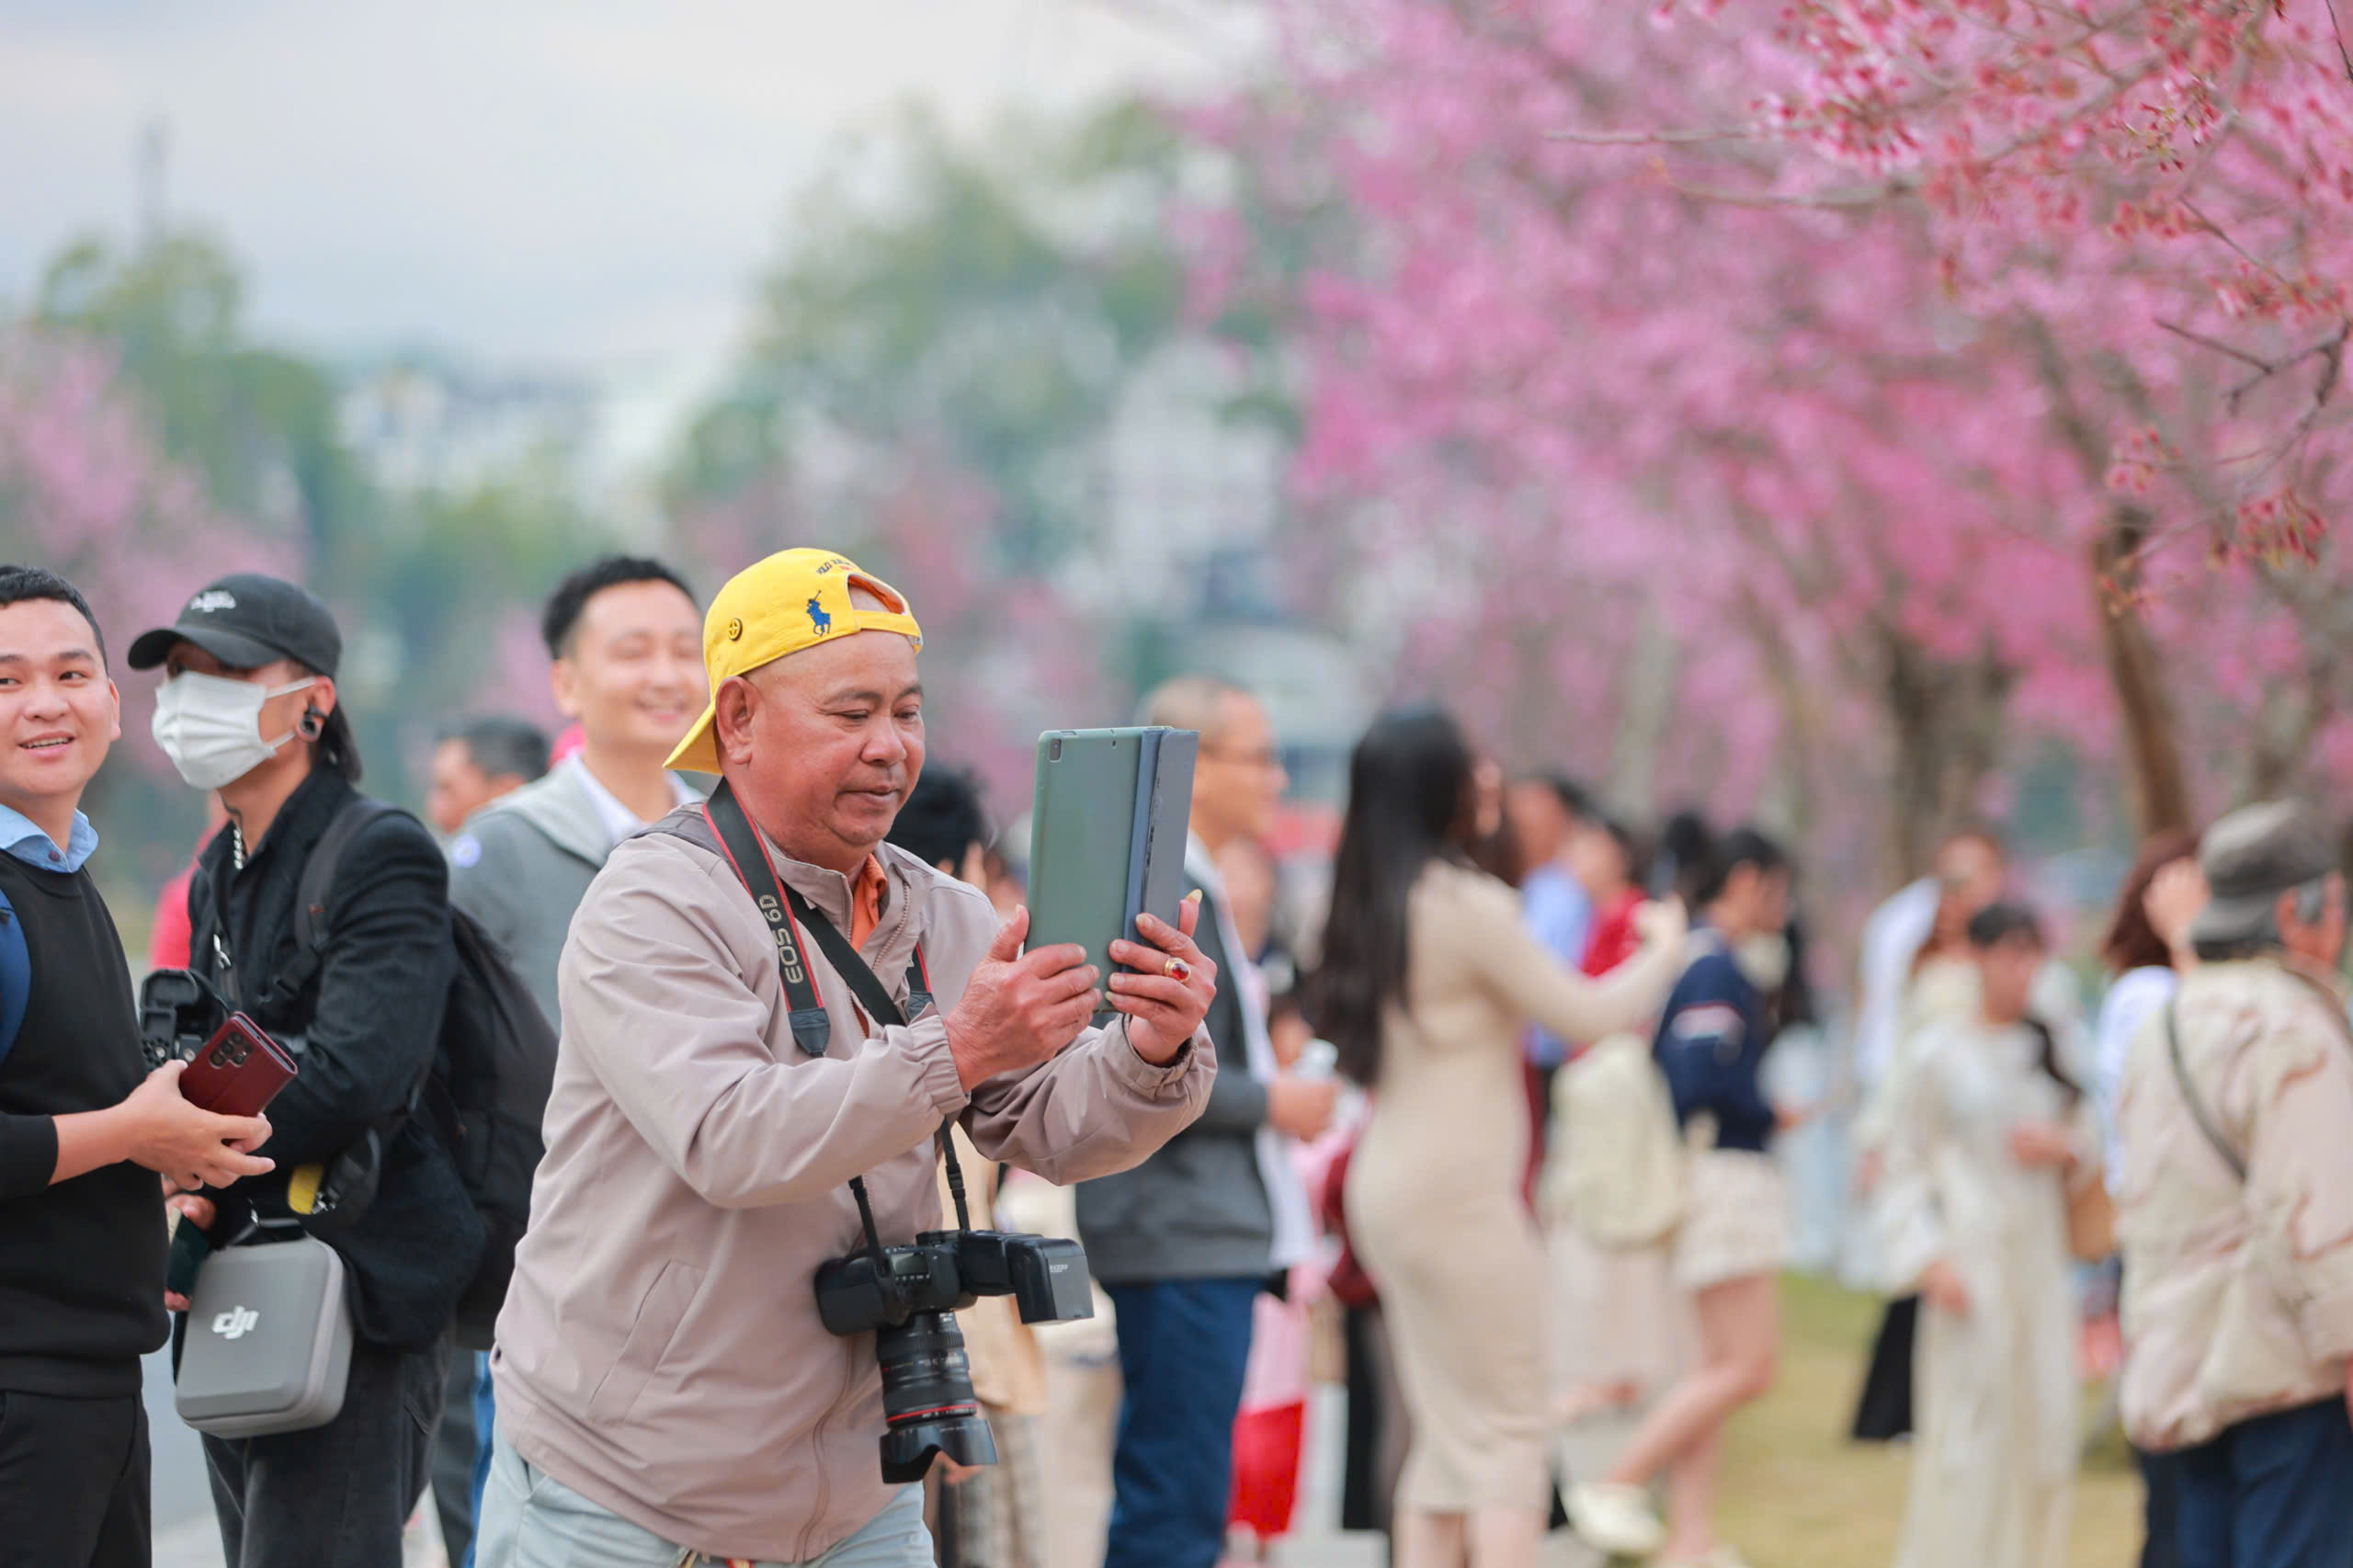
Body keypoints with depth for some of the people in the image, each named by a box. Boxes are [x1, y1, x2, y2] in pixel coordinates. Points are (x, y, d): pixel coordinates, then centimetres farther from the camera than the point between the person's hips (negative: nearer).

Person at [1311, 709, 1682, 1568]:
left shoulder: (1371, 905, 7)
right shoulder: (1467, 906, -15)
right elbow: (1586, 1014, -10)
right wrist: (1662, 954, 9)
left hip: (1389, 1186, 8)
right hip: (1459, 1195, -8)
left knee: (1446, 1432, 13)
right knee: (1510, 1428, -3)